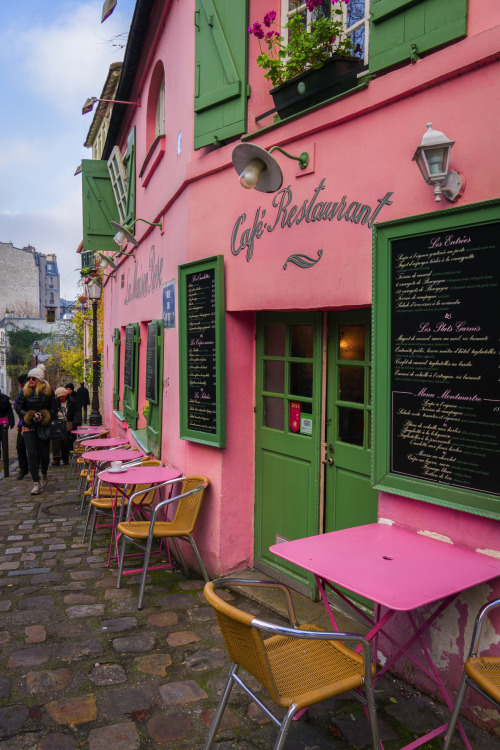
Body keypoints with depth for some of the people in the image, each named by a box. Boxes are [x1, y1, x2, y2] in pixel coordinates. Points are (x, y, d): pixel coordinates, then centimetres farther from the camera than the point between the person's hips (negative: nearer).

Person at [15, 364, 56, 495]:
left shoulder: (48, 391, -1)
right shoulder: (24, 392, 2)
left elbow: (54, 409, 2)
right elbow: (18, 408, 4)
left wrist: (43, 417, -15)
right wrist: (30, 416, -12)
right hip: (29, 427, 0)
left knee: (44, 454, 4)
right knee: (32, 454, -8)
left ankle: (44, 476, 32)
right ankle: (36, 483, -3)